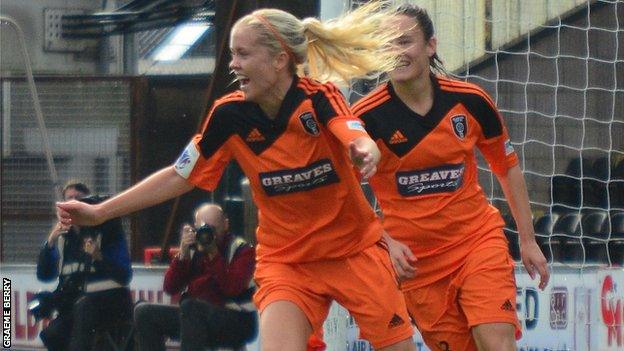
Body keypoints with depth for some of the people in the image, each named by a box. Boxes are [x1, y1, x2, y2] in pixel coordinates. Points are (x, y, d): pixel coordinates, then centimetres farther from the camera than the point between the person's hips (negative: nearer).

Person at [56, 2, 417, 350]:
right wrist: (99, 212, -1)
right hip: (285, 261, 1)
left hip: (355, 250, -1)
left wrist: (365, 152, -62)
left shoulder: (319, 98, -17)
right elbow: (180, 177, 1)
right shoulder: (230, 115, -9)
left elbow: (360, 141, -36)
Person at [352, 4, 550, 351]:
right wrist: (385, 242, -14)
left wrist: (528, 240, 10)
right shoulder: (366, 117, -10)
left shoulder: (470, 100, -4)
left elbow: (508, 166, 10)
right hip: (415, 259, 0)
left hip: (479, 240, 0)